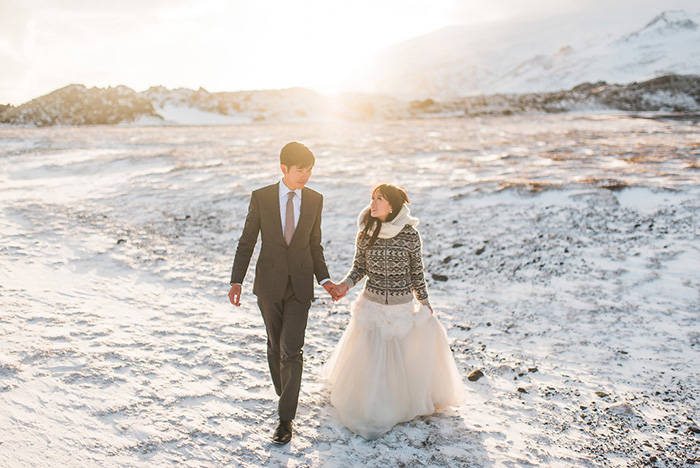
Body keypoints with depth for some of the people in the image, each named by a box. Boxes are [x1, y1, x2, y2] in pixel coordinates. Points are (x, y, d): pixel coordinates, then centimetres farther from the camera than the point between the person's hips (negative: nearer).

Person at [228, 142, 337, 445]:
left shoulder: (314, 200, 0)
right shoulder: (261, 197, -6)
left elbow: (314, 244, 9)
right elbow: (247, 241, -1)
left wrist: (324, 279, -1)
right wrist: (236, 281, -7)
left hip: (300, 285, 0)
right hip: (269, 283, 0)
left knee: (291, 349, -6)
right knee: (275, 345, 14)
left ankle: (286, 418, 4)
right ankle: (285, 395, 38)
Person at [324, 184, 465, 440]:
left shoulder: (410, 236, -10)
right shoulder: (365, 235, -6)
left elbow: (417, 273, 0)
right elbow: (359, 267, 5)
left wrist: (425, 303, 6)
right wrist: (345, 284, -12)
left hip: (403, 307, -1)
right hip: (372, 305, 1)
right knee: (369, 360, 4)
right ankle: (371, 411, 24)